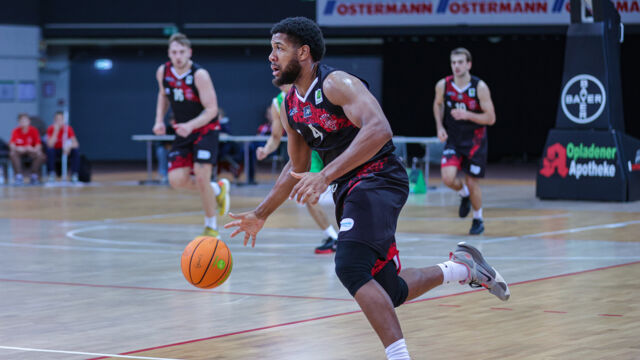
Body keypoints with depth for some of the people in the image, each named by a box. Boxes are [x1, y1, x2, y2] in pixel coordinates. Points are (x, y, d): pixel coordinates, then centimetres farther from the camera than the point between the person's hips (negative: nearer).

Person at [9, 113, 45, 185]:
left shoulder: (33, 130, -9)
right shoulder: (16, 131, -9)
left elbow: (38, 144, -15)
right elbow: (11, 144, -19)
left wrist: (35, 149, -39)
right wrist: (17, 148, -42)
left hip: (31, 151, 0)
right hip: (19, 151, 0)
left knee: (40, 155, -31)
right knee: (12, 154, -34)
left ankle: (34, 176, -21)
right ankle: (19, 176, -32)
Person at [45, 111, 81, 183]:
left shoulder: (68, 128, -10)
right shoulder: (51, 129, -14)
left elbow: (76, 144, -16)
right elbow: (50, 145, -26)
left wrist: (69, 146, -39)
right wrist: (56, 131, -30)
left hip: (66, 151, 1)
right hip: (55, 151, -1)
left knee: (75, 151, -28)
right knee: (49, 150, -35)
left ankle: (74, 174, -24)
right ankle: (52, 174, -29)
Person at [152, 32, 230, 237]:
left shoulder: (199, 75, -21)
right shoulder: (163, 72, -4)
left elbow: (212, 109, -20)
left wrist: (191, 125, -35)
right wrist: (159, 120, 2)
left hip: (205, 130, -5)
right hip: (183, 131, 6)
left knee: (201, 177, -18)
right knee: (177, 180, -8)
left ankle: (211, 225, 3)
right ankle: (217, 190, 20)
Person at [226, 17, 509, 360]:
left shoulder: (336, 84, -15)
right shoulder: (290, 107, 10)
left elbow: (379, 129, -32)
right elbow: (296, 168, 25)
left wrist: (326, 175, -38)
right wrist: (260, 215, 22)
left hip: (378, 180, -9)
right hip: (348, 190, 9)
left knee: (350, 267, -28)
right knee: (387, 292, 9)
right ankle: (461, 268, 28)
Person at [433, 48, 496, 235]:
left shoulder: (479, 87, -17)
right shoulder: (443, 85, -9)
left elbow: (490, 118, -14)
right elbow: (438, 104, 14)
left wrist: (467, 115, -28)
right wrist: (439, 127, 0)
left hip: (474, 142, -2)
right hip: (453, 140, 2)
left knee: (472, 183, 3)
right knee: (448, 178, -18)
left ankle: (478, 219, 28)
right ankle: (464, 194, 18)